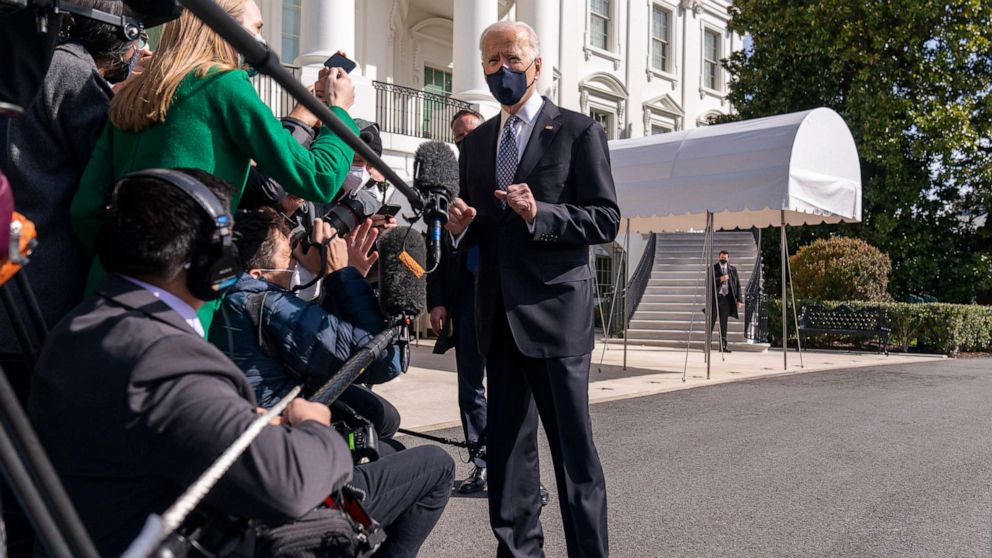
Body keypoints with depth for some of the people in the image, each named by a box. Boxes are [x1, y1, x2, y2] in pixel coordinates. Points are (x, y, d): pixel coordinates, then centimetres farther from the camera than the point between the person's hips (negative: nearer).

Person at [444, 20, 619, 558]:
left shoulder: (578, 131, 0)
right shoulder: (475, 142, 16)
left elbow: (606, 220, -5)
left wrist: (539, 213, -19)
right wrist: (461, 226, -2)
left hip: (555, 308, -5)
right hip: (498, 313, 6)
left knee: (573, 446, 2)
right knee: (506, 445, 11)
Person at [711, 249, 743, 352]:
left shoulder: (732, 269, 10)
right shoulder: (713, 268, 3)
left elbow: (737, 285, 10)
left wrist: (739, 300, 3)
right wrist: (720, 279, -22)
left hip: (727, 298, 2)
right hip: (715, 297, -2)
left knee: (724, 324, 5)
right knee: (711, 322, -1)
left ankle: (723, 346, 8)